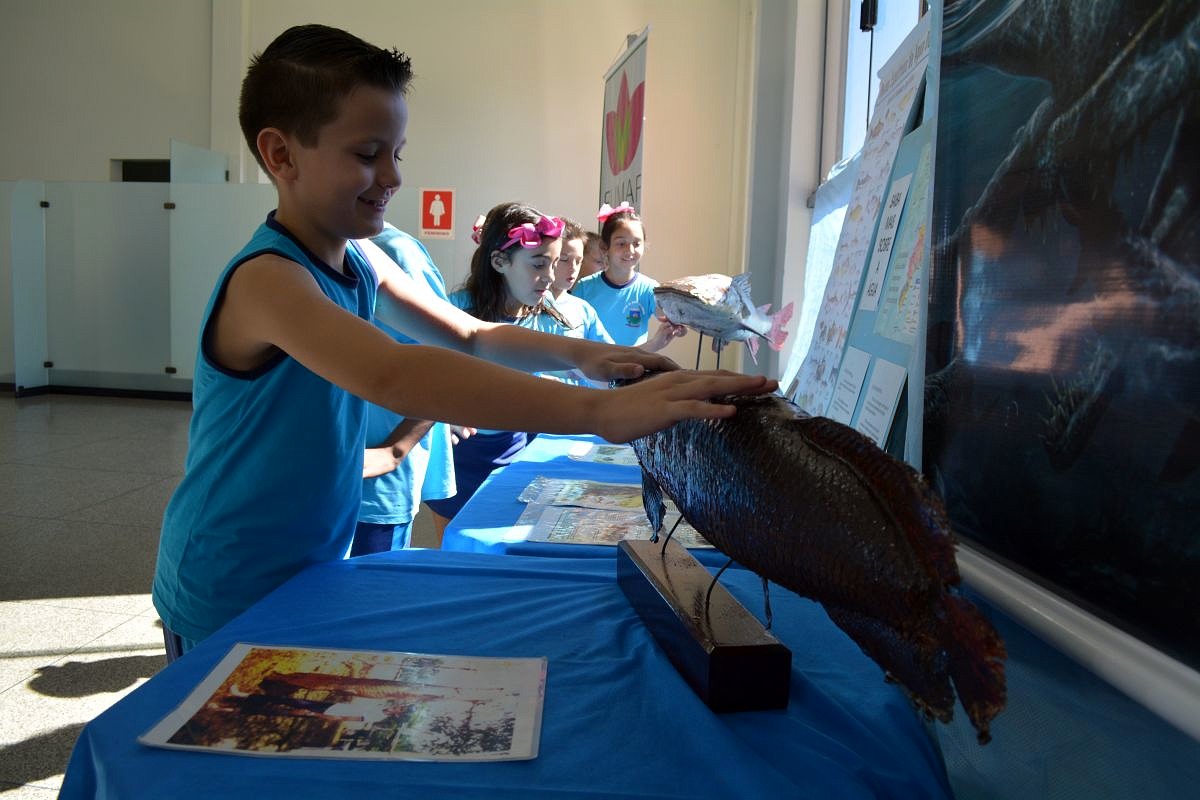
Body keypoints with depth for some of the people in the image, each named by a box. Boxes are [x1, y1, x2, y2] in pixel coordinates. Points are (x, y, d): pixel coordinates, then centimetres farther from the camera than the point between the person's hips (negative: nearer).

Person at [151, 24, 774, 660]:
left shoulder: (362, 266, 1)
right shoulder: (266, 278, -27)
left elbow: (470, 336, 5)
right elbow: (391, 375, -45)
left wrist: (576, 352, -15)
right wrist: (599, 410, -52)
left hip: (313, 577, 7)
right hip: (228, 605, -7)